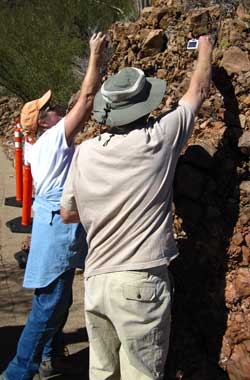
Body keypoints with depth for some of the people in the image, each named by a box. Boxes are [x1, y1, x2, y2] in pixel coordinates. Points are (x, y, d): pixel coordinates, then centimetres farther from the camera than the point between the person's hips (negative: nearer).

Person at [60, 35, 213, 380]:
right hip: (140, 282, -4)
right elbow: (198, 90, 10)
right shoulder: (158, 138, -6)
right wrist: (205, 47, 27)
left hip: (95, 280, 4)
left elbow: (67, 214, 14)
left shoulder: (85, 152, 3)